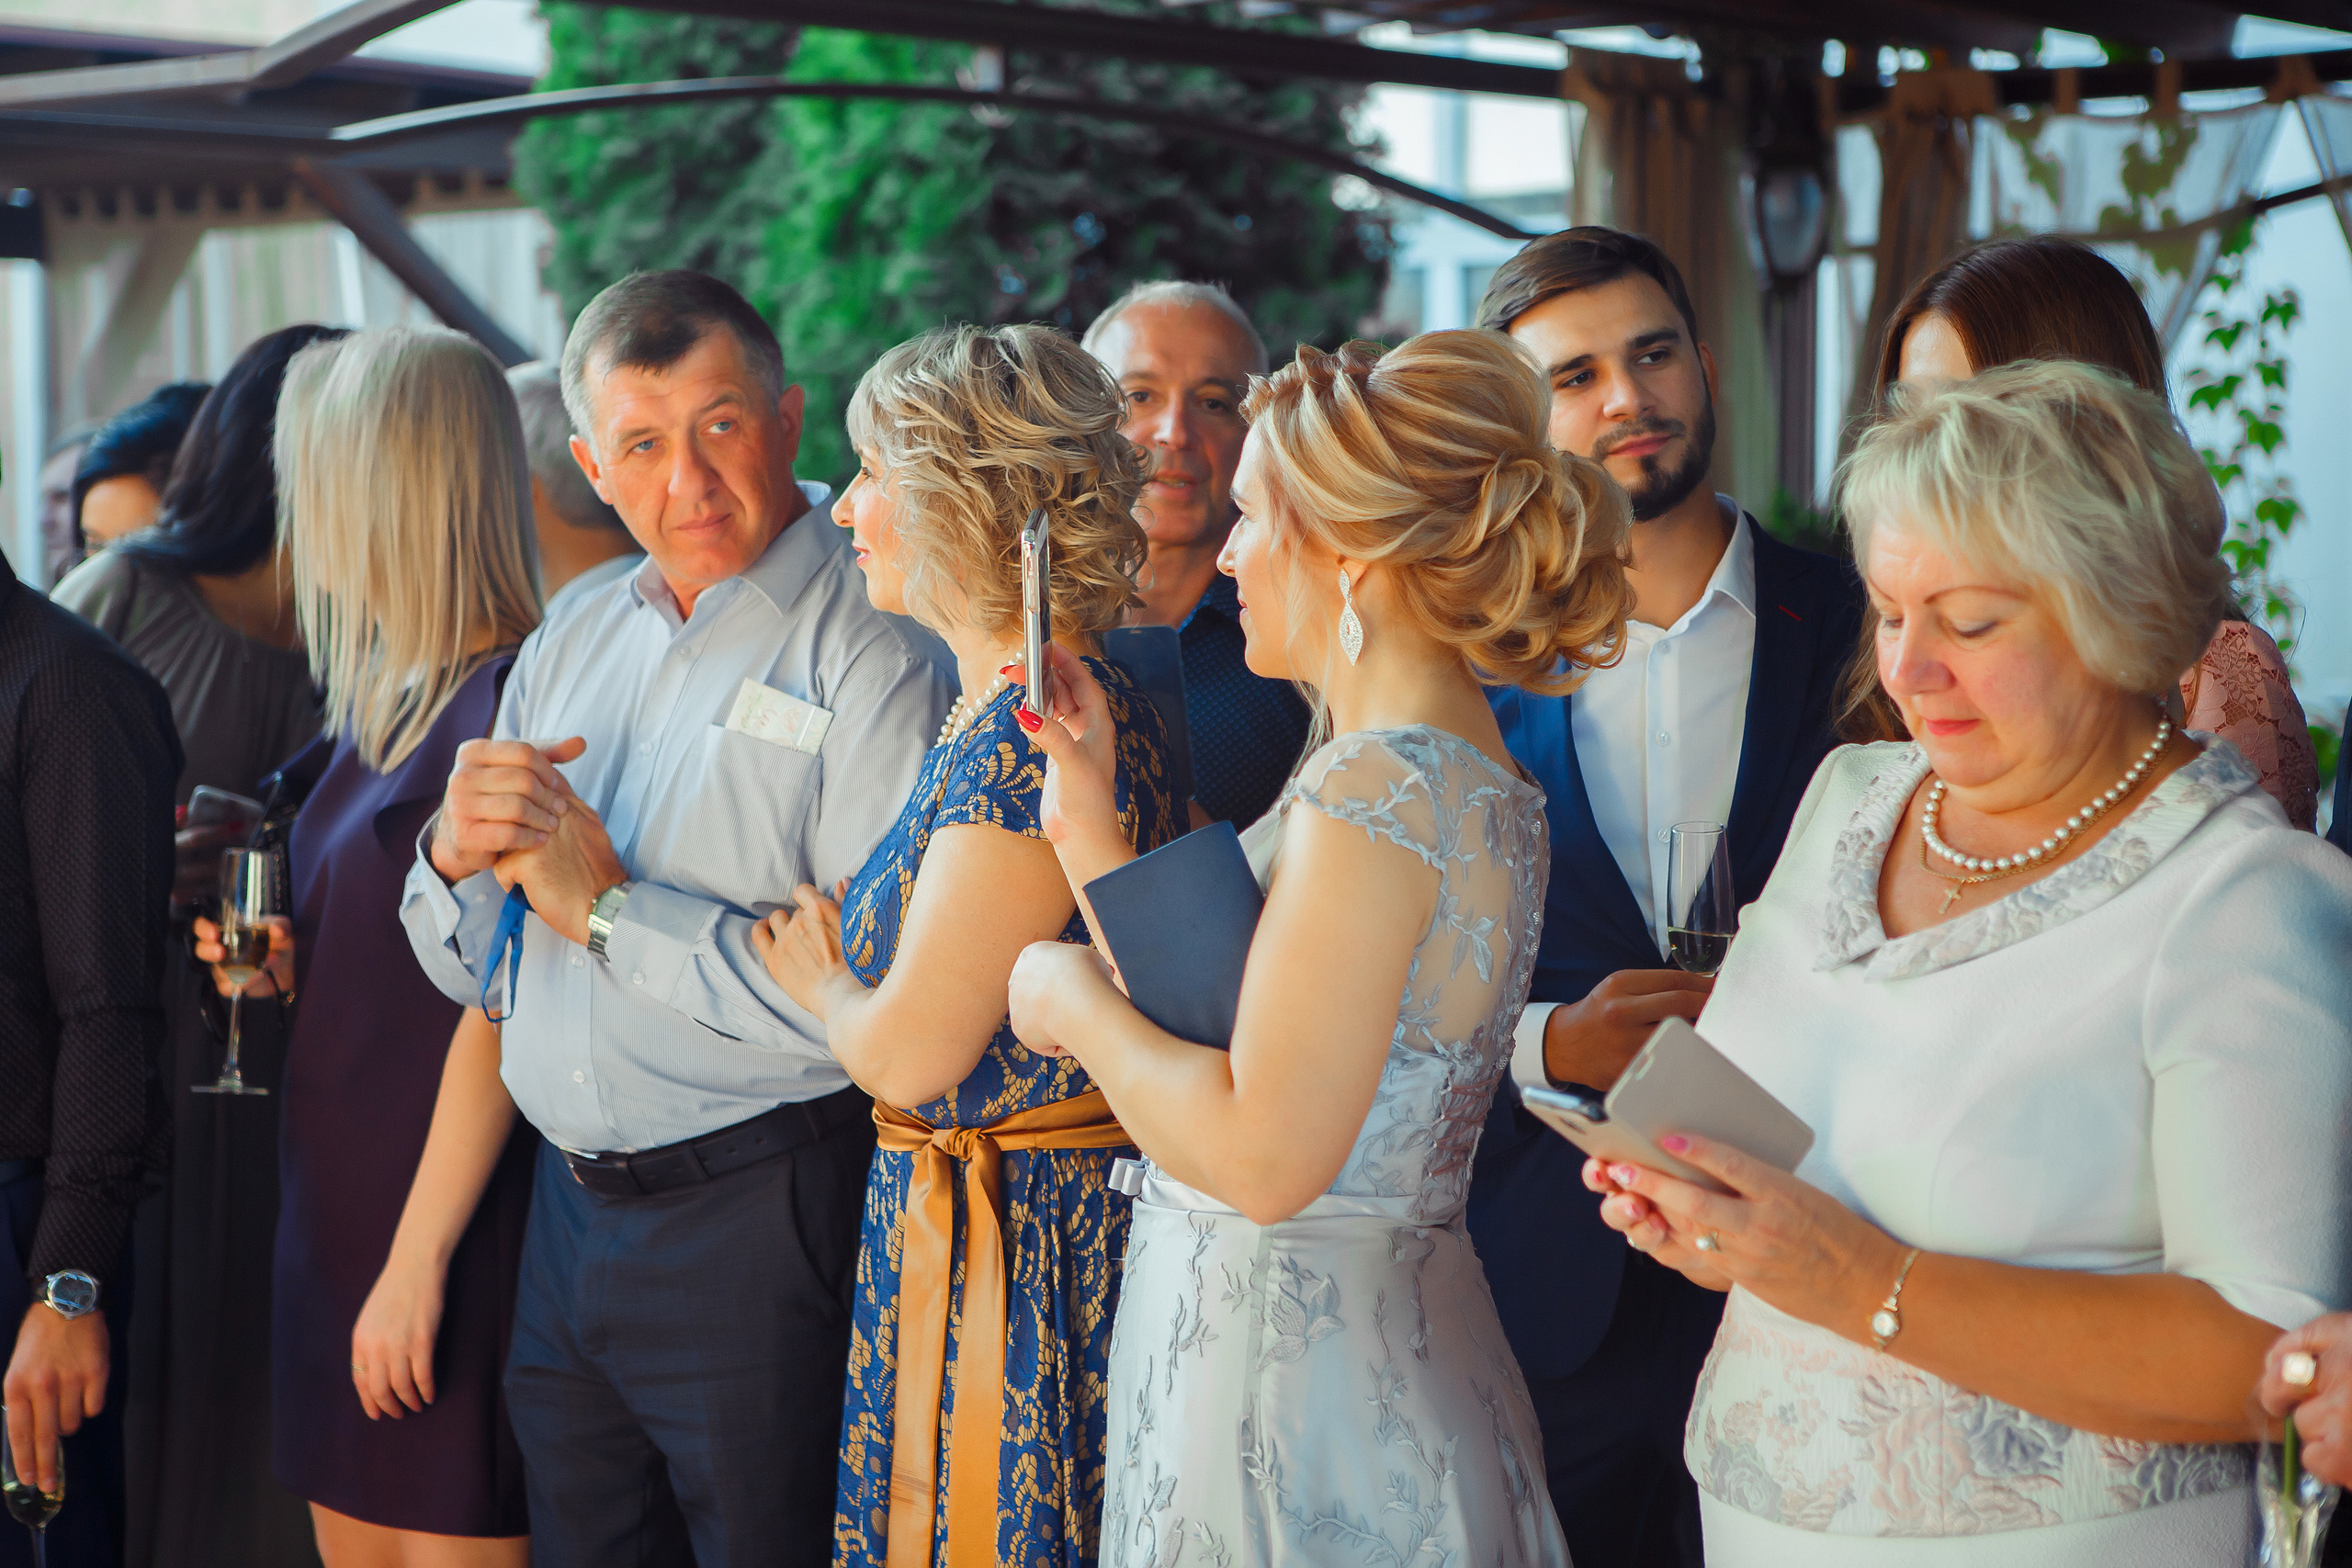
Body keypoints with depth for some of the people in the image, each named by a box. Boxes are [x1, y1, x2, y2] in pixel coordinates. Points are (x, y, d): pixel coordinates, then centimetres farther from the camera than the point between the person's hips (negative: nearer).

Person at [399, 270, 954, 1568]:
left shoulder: (876, 650, -13)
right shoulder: (573, 643, 11)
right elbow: (469, 973, 15)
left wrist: (608, 906, -17)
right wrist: (457, 858, -8)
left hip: (762, 1225, -7)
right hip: (569, 1214, 7)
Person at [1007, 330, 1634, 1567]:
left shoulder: (1376, 791, -20)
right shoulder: (1464, 774, 11)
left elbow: (1263, 1157, -24)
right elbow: (1219, 1036, 10)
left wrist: (1071, 999, -11)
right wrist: (1090, 830, 10)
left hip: (1287, 1389, -9)